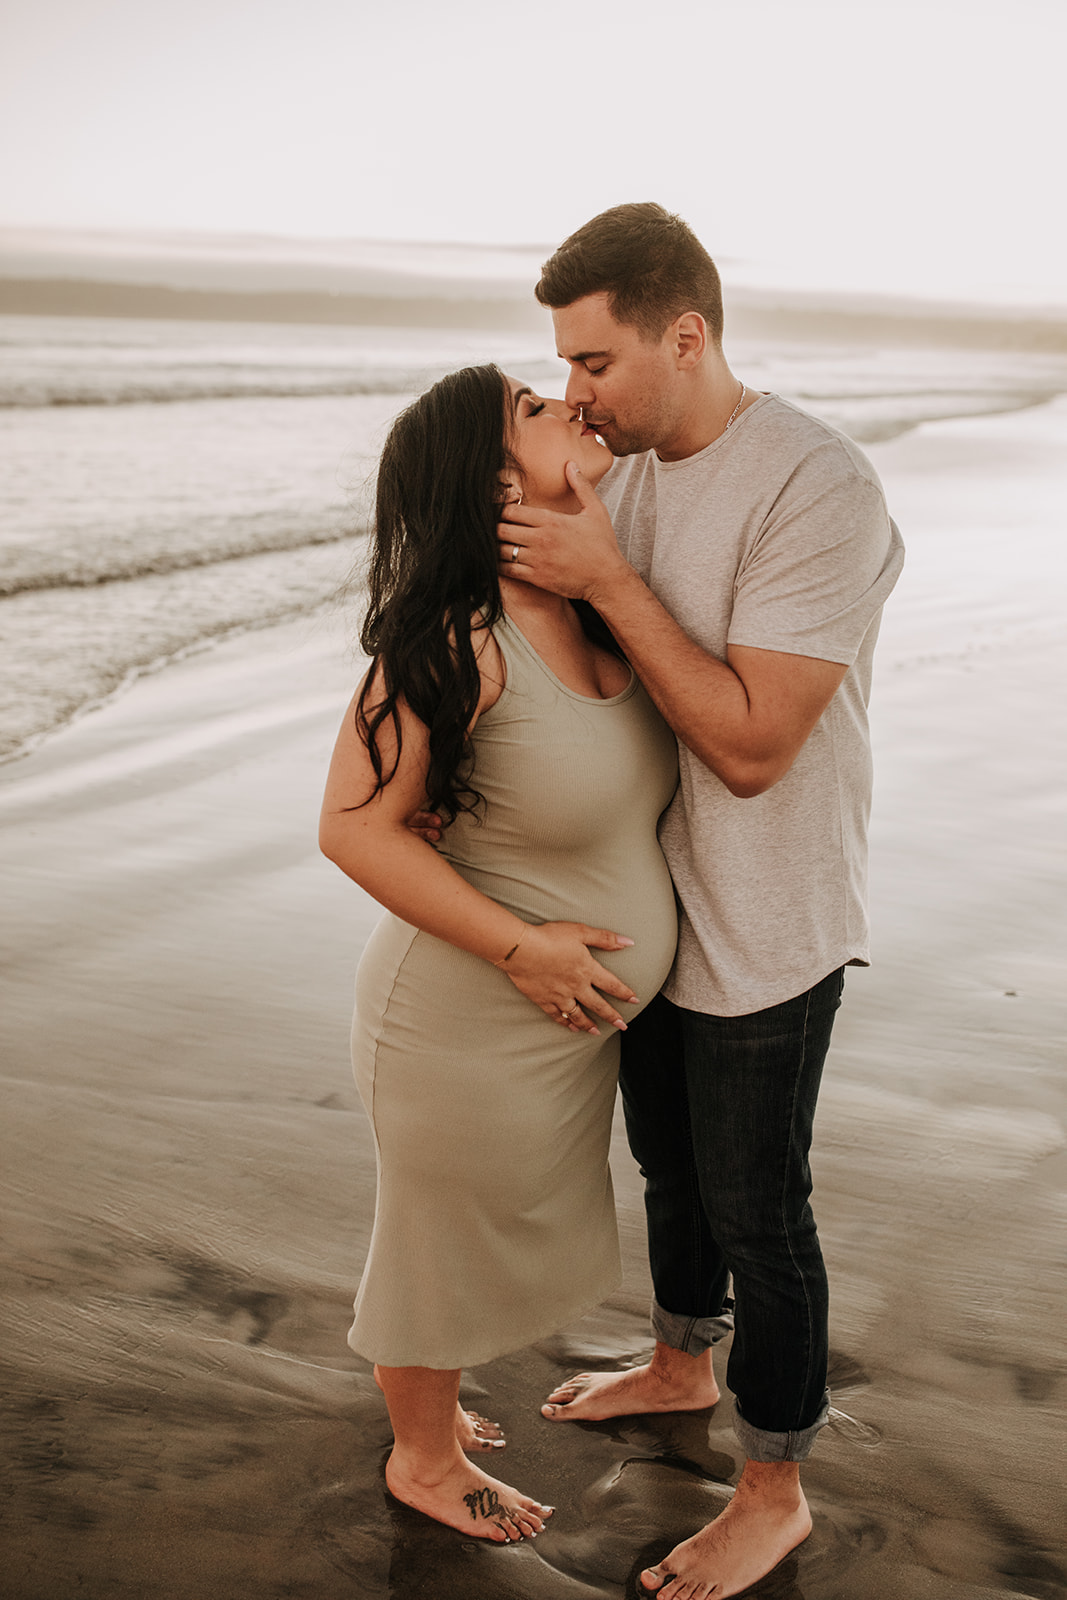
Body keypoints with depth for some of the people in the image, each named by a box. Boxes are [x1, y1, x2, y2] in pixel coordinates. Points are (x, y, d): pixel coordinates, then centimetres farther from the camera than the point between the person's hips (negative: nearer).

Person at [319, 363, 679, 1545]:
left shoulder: (589, 609, -3)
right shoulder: (455, 643, -27)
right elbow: (353, 827, -24)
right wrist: (522, 946, -24)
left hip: (564, 1017, 8)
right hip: (473, 1028, -8)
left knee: (498, 1229, 27)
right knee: (452, 1239, 15)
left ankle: (421, 1396, 54)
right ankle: (423, 1460, 42)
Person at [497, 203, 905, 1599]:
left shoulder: (820, 489, -26)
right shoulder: (627, 470, -1)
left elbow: (752, 745, -28)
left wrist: (607, 580, -28)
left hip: (763, 930, -7)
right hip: (651, 897, 8)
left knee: (755, 1208, 7)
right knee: (669, 1161, 25)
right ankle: (682, 1365, 51)